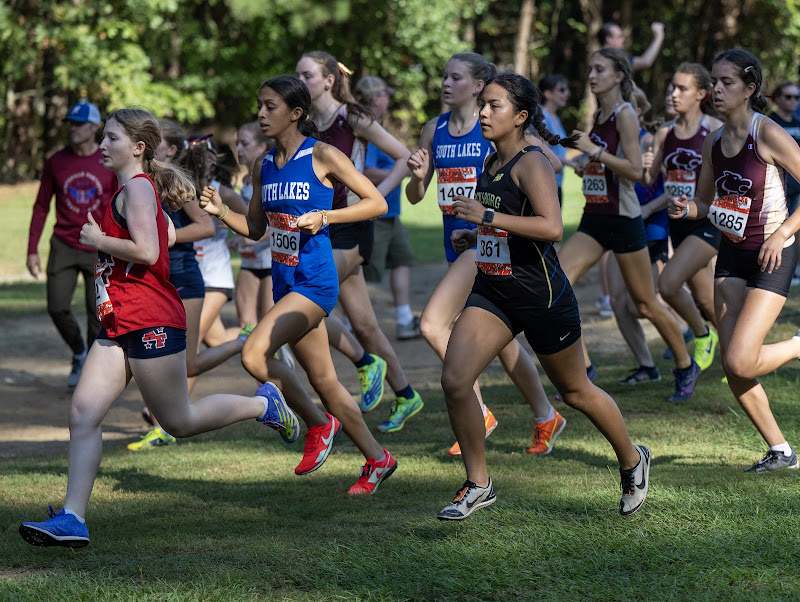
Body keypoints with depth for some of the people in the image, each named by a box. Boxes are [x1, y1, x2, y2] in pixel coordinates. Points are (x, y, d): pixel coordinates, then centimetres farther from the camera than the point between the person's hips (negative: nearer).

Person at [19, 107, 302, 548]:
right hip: (118, 326, 10)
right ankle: (72, 519, -8)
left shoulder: (137, 188, -12)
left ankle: (263, 405, 21)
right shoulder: (131, 189, 17)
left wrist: (100, 241, -12)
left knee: (179, 421, 1)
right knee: (83, 412, -3)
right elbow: (169, 234, 32)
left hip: (150, 321, -9)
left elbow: (147, 251, -24)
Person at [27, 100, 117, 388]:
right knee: (57, 308, -6)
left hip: (99, 250, -2)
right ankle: (78, 353, 21)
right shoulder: (56, 162, 2)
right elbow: (41, 207, 7)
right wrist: (32, 250, 2)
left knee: (98, 313, -2)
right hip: (63, 247, 2)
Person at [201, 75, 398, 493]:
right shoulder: (266, 165, 9)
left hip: (314, 281, -7)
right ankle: (377, 459, 25)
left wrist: (325, 216, -18)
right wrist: (221, 212, -2)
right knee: (324, 382, 12)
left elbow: (376, 203, -7)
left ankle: (319, 424, -2)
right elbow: (255, 228, 16)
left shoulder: (323, 156, -9)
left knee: (254, 353, -22)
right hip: (285, 281, 7)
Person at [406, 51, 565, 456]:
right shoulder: (434, 130, 10)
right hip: (457, 241, 7)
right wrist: (418, 176, -8)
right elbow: (415, 197, 13)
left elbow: (552, 163, -3)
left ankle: (478, 414, -9)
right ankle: (546, 418, 26)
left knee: (433, 324, -19)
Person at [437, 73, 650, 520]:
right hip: (493, 292, 7)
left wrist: (487, 217, -30)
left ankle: (633, 459, 36)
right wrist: (474, 236, 7)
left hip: (541, 295, -7)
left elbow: (552, 228, -30)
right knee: (454, 380, -11)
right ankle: (478, 485, 2)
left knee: (575, 390, 11)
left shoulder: (532, 164, -16)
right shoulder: (491, 164, 9)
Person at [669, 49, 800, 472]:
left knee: (740, 363, -17)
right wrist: (686, 208, -7)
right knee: (731, 366, 2)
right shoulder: (713, 142, 4)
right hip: (730, 254, 7)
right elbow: (704, 202, 16)